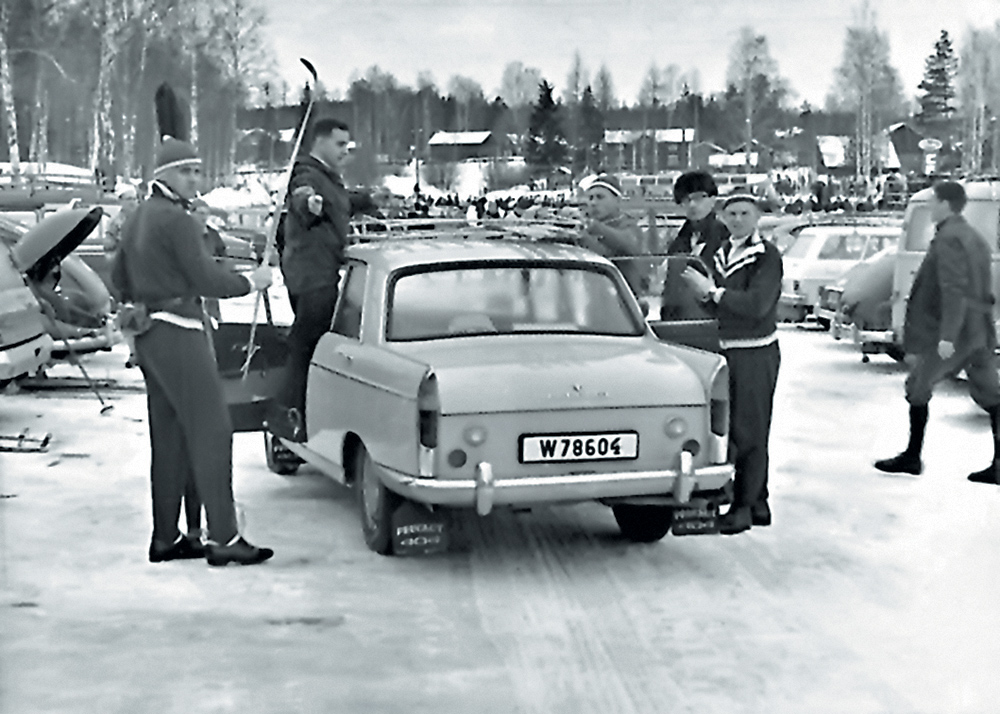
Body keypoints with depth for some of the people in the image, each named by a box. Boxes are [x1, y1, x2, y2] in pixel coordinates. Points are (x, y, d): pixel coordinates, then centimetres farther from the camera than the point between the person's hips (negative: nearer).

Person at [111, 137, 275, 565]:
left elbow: (119, 278, 24)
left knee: (169, 438, 12)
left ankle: (165, 538, 15)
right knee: (211, 430, -10)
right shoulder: (176, 219, -13)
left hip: (149, 334, 10)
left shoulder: (137, 219, 16)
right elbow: (207, 279, -16)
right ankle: (224, 539, -12)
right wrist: (252, 282, -2)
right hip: (177, 333, -10)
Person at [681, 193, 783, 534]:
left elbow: (756, 305, -24)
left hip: (756, 354, -9)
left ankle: (744, 506, 0)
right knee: (731, 427, 13)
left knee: (748, 432, -5)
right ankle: (758, 504, 24)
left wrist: (712, 291, -20)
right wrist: (705, 292, -4)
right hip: (729, 350, 9)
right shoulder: (722, 254, 13)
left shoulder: (767, 257, -12)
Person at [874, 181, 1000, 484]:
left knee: (917, 388, 6)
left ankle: (912, 457, 13)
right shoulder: (975, 239, 14)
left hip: (950, 334, -9)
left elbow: (954, 290, -24)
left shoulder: (948, 240, -15)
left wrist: (946, 335, -26)